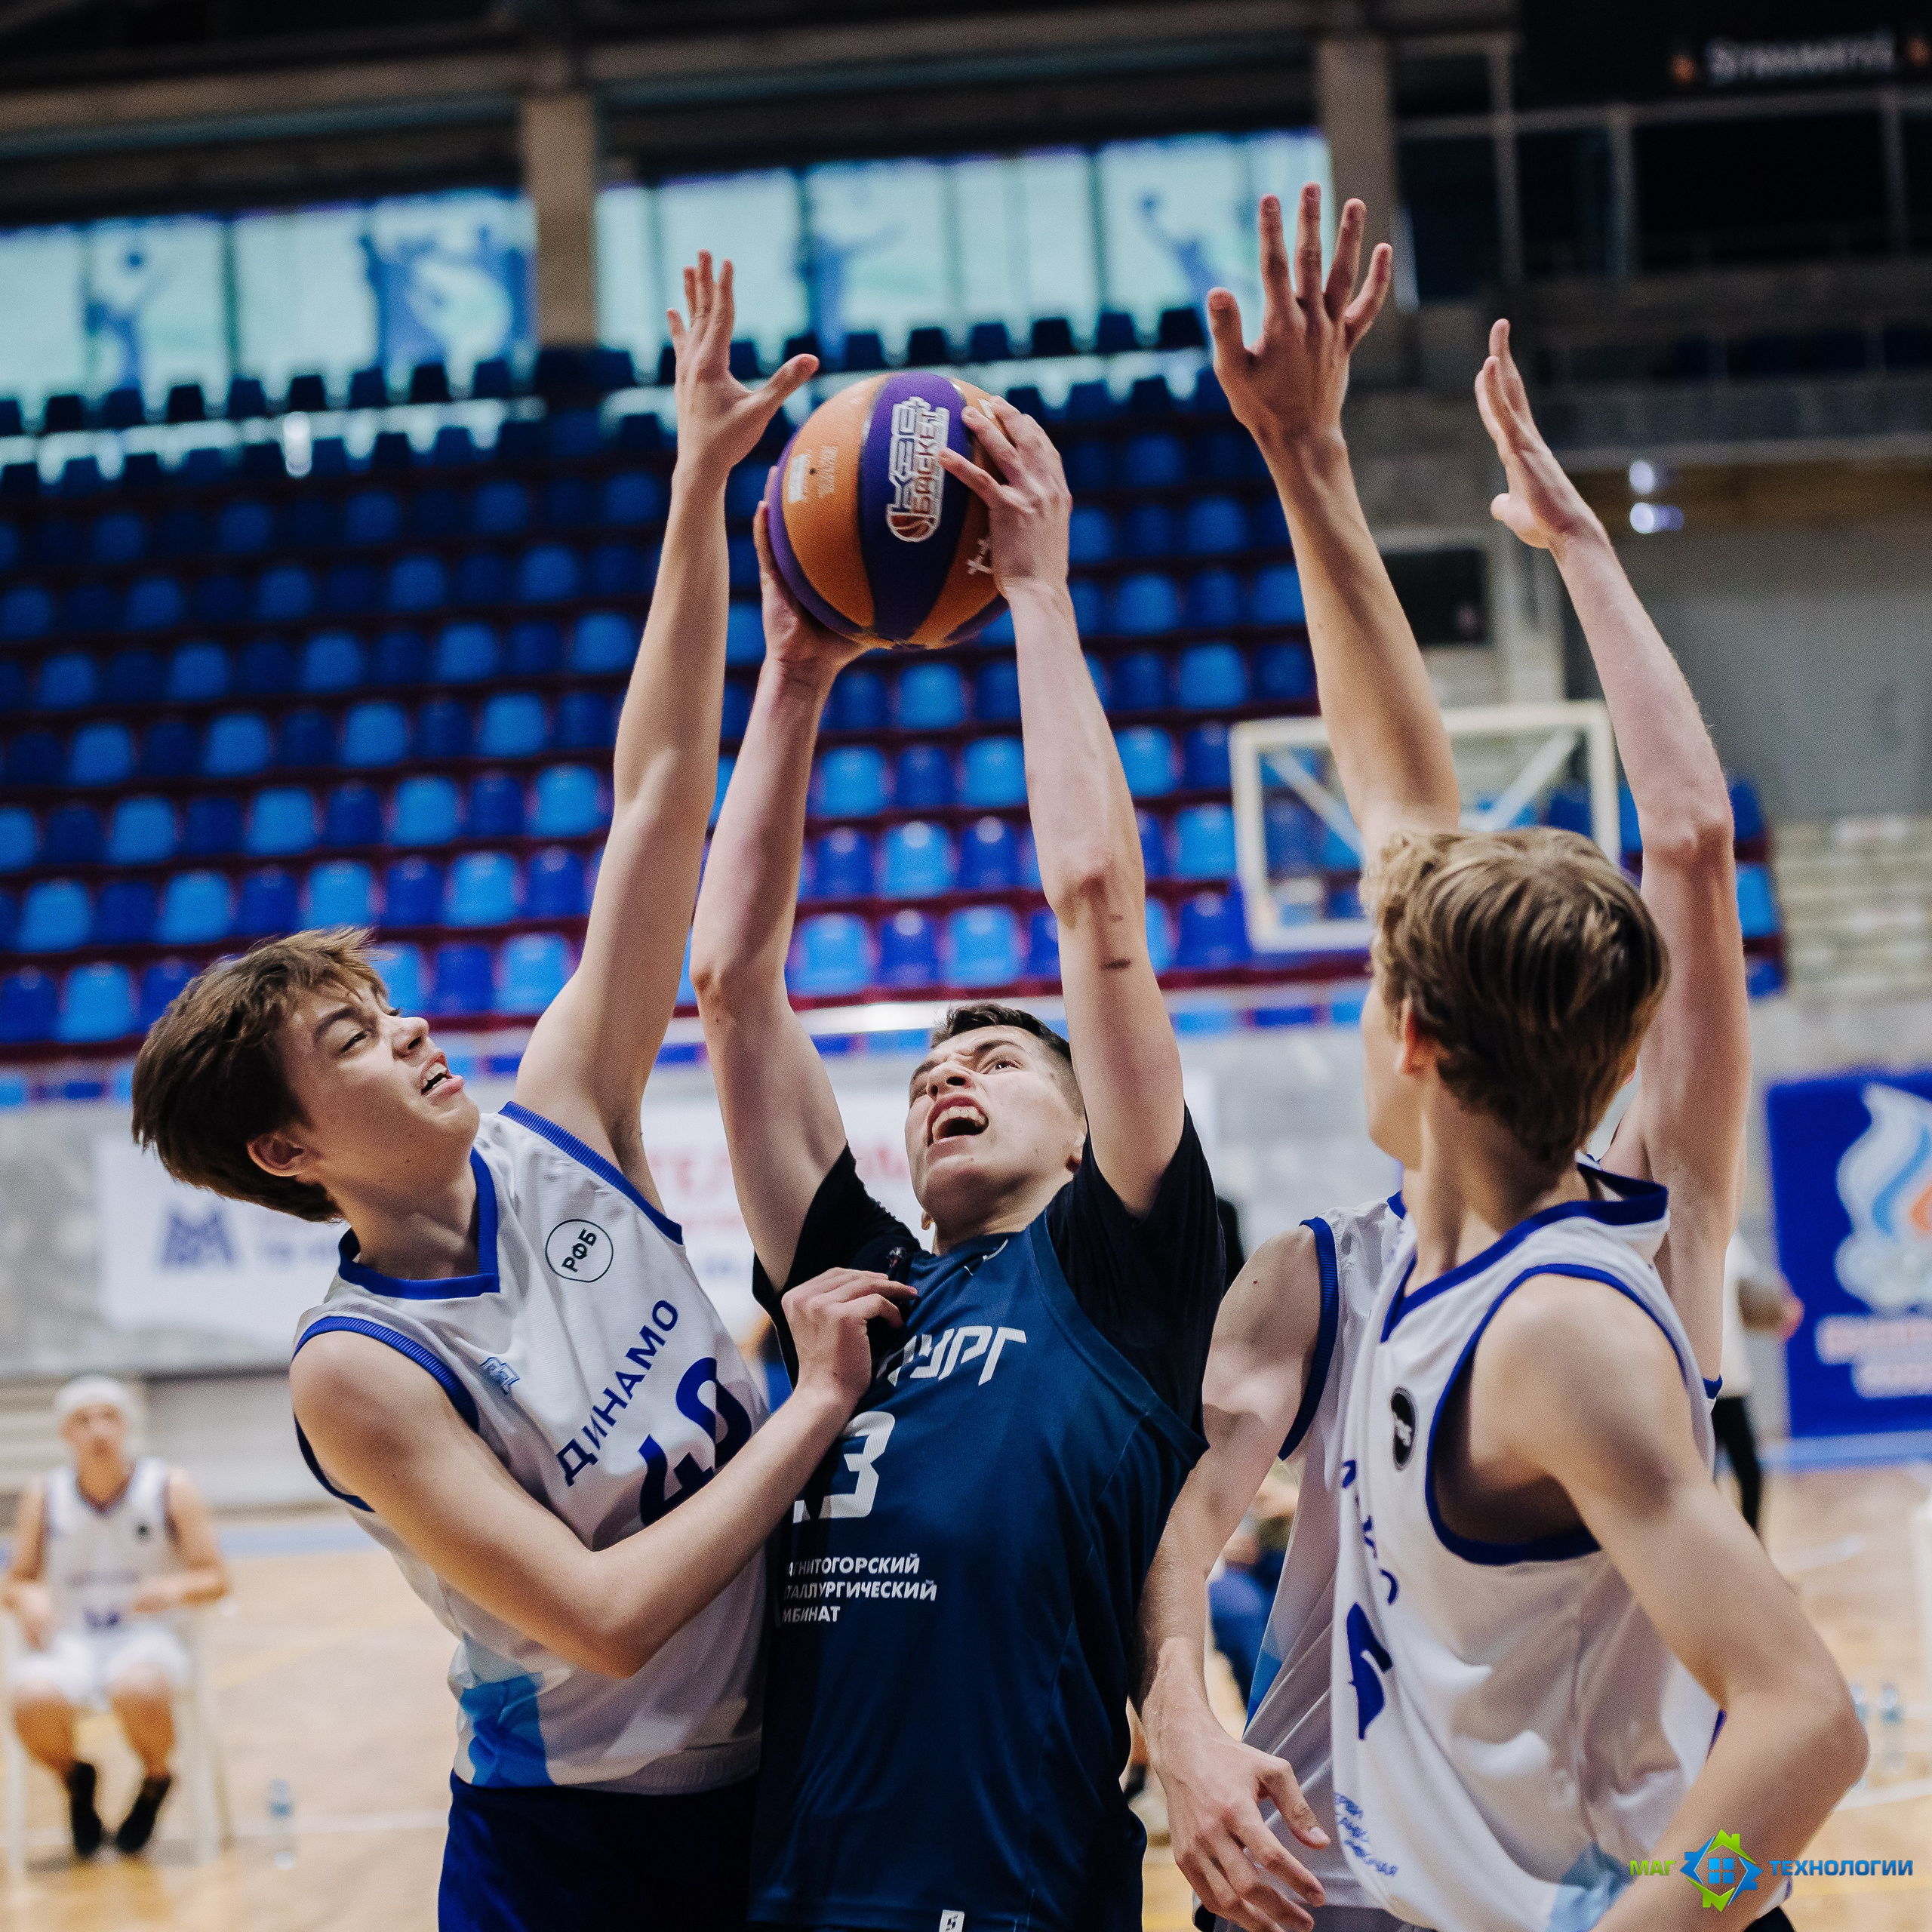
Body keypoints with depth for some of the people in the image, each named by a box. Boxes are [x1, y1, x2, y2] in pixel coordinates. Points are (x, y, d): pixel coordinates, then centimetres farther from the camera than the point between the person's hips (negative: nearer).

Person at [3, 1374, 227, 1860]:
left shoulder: (170, 1488, 1)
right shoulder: (43, 1498, 5)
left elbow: (216, 1579, 1)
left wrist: (177, 1588, -22)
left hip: (147, 1638, -1)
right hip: (68, 1641, 2)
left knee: (139, 1692, -39)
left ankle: (154, 1783, -2)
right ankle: (76, 1781, 4)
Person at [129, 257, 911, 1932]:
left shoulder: (555, 1136, -4)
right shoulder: (358, 1370, -19)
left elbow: (658, 798, -6)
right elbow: (602, 1615, -27)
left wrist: (700, 489, -9)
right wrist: (821, 1402, -21)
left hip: (768, 1792, 6)